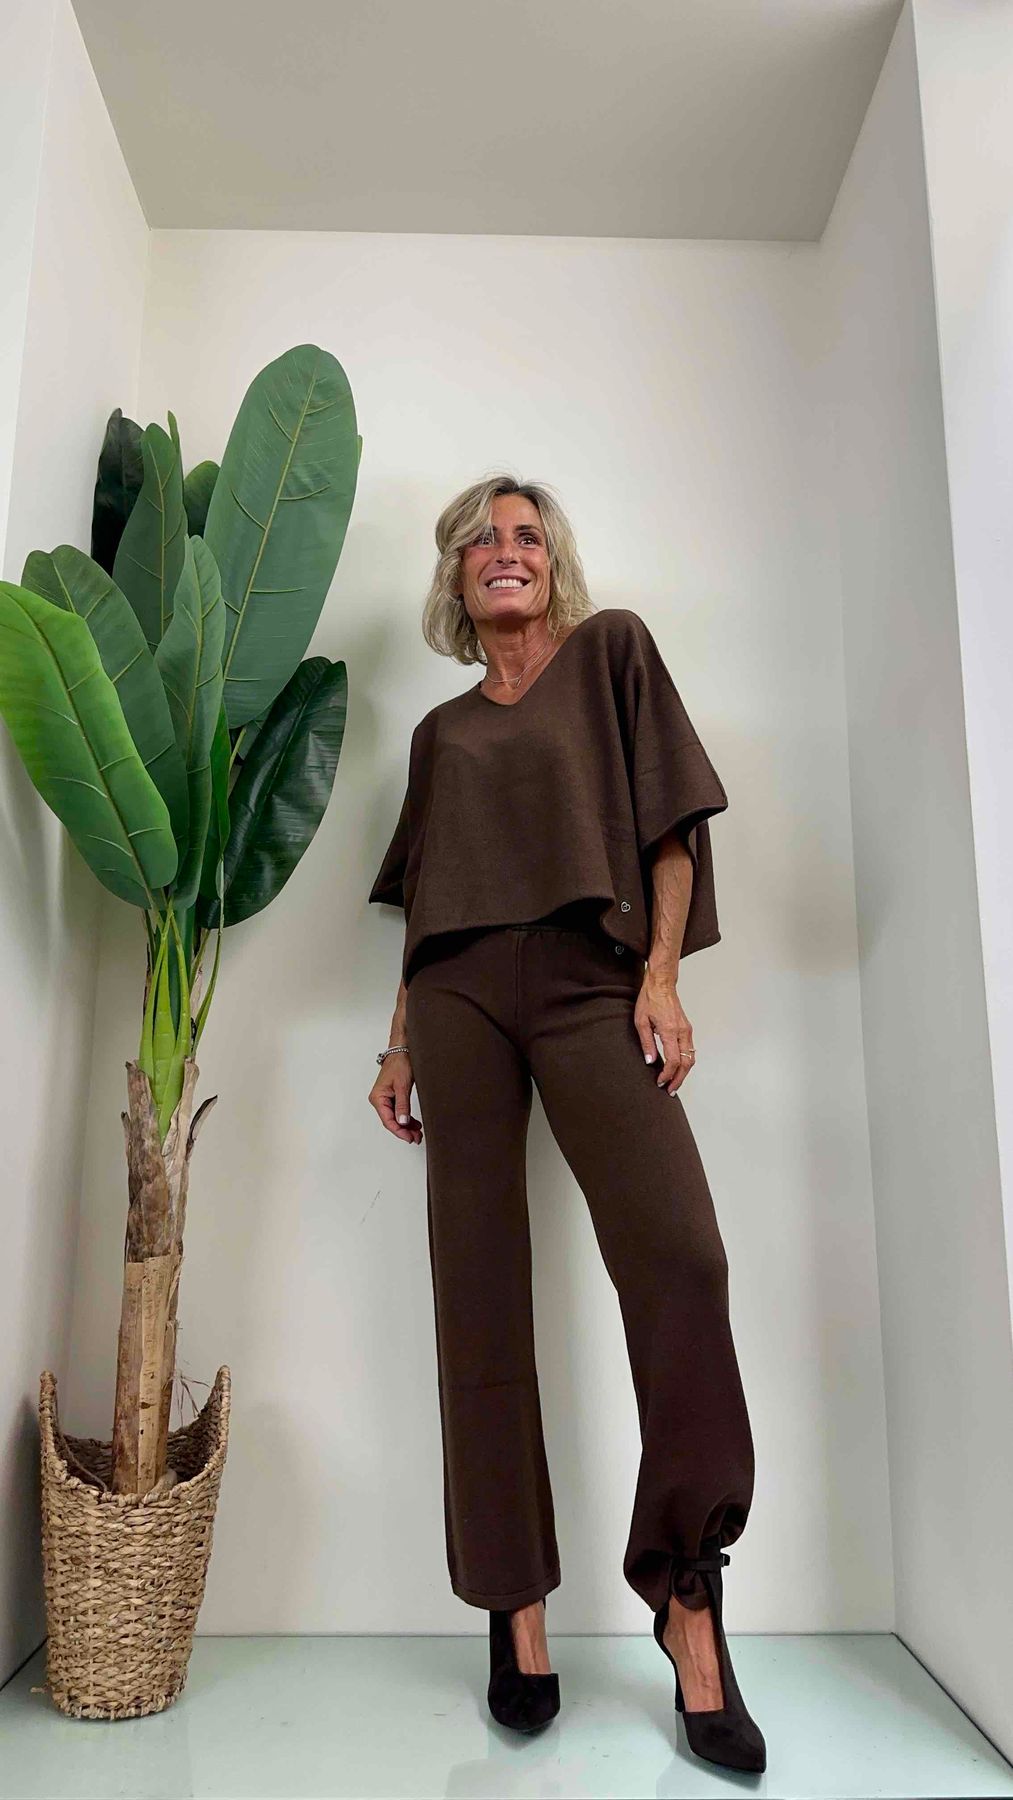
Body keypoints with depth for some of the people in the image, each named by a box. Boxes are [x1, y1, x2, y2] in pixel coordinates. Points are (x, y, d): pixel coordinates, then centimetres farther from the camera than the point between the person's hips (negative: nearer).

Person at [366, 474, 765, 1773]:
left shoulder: (612, 649, 15)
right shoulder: (441, 731, 23)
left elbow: (672, 821, 5)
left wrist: (662, 977, -6)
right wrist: (401, 1042, 11)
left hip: (590, 981, -3)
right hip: (461, 997, 3)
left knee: (676, 1254, -21)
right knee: (478, 1291, -2)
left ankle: (687, 1594, -5)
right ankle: (517, 1612, 9)